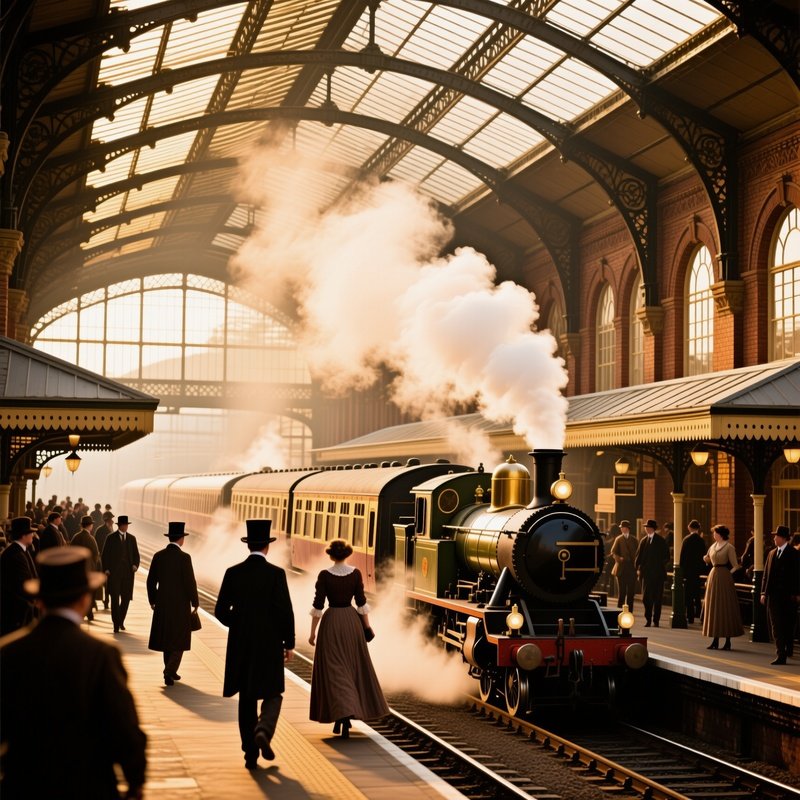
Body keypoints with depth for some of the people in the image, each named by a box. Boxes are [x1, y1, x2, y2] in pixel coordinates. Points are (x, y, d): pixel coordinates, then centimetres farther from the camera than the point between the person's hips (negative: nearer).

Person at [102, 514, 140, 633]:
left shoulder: (132, 538, 12)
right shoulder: (111, 538, 3)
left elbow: (136, 554, 13)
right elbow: (105, 555, 2)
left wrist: (135, 565, -6)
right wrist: (106, 569, -8)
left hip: (128, 573, 3)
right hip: (114, 573, -3)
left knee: (126, 598, 4)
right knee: (115, 598, -4)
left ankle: (121, 621, 24)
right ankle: (116, 624, 1)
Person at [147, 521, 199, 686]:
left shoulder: (158, 556, -1)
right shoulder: (184, 557, -15)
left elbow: (151, 581, 3)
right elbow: (190, 582, -15)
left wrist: (153, 601, 16)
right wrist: (195, 602, -1)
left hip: (163, 604, 5)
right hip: (181, 604, -5)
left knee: (167, 638, 16)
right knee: (179, 640, 5)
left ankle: (171, 672, 23)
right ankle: (169, 672, -9)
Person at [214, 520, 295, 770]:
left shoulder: (233, 573, -2)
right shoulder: (276, 574, -10)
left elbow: (221, 611, 1)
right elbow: (285, 612, -11)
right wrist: (289, 643, 0)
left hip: (241, 645, 3)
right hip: (270, 644, -3)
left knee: (247, 699, 11)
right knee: (272, 694, 12)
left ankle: (251, 755, 11)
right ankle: (263, 730, -16)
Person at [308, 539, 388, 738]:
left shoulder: (324, 575, -10)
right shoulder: (356, 573, -4)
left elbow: (318, 605, -9)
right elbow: (361, 602, -1)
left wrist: (312, 632, -1)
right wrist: (367, 626, 11)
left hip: (331, 621, -3)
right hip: (351, 621, 3)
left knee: (334, 670, 1)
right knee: (353, 668, 16)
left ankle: (342, 716, -14)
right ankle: (346, 716, 22)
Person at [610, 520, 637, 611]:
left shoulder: (633, 540, 11)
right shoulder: (618, 539, 4)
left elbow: (636, 554, 14)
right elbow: (613, 552, 0)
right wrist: (619, 558, -16)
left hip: (632, 569, 2)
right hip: (621, 568, -2)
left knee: (631, 592, 3)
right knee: (621, 592, -1)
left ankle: (629, 611, 9)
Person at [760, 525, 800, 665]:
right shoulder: (772, 553, 13)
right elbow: (766, 574, 13)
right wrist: (764, 593, 8)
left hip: (788, 596, -5)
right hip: (773, 595, 5)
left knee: (788, 626, 6)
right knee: (776, 626, 2)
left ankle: (788, 650, 21)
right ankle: (781, 654, 4)